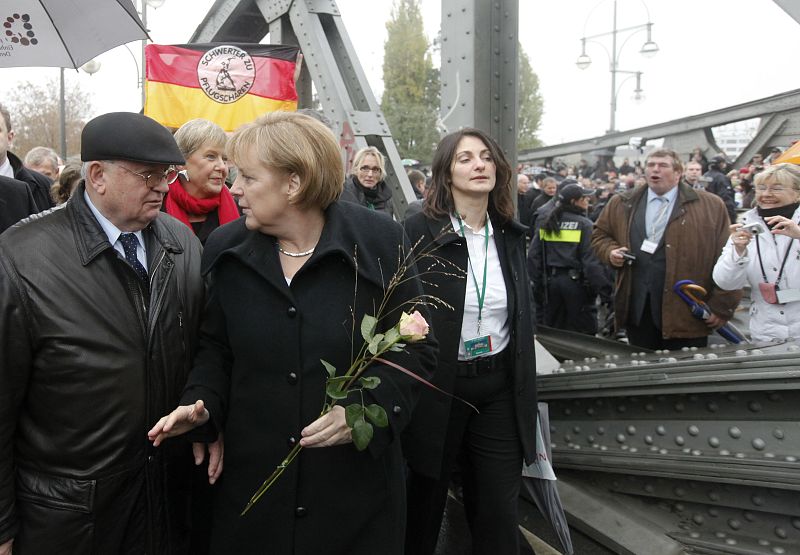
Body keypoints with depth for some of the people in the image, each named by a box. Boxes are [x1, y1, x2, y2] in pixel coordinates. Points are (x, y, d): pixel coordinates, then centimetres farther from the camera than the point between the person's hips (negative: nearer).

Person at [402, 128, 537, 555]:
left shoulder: (511, 234, 6)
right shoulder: (419, 231, -10)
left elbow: (524, 318, 13)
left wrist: (525, 391, 13)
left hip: (499, 388, 4)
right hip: (437, 386, -4)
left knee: (499, 511, 9)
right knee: (425, 503, 15)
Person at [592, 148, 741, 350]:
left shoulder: (711, 206, 1)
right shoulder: (621, 203, 10)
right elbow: (600, 234, 21)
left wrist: (722, 306, -5)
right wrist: (611, 251, -1)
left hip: (686, 313, -2)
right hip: (637, 309, 3)